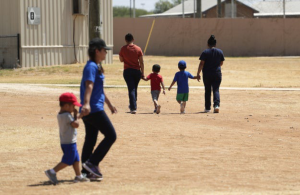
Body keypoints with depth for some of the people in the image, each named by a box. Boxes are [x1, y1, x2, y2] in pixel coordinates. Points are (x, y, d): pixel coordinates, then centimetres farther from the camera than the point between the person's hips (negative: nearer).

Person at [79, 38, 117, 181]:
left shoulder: (97, 67, 19)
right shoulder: (91, 67, -13)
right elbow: (89, 86, -30)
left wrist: (109, 104, 39)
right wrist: (86, 104, -44)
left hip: (91, 110, 10)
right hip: (94, 109, -10)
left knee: (90, 140, 10)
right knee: (111, 136, -6)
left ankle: (87, 172, 11)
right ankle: (91, 163, -7)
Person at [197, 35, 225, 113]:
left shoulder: (205, 52, -6)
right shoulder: (220, 52, 3)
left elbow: (201, 64, -10)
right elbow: (221, 63, 12)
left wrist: (198, 73, -5)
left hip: (207, 74, -1)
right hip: (217, 74, 1)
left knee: (207, 91, 11)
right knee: (216, 90, 0)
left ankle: (207, 108, 16)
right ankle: (216, 105, -21)